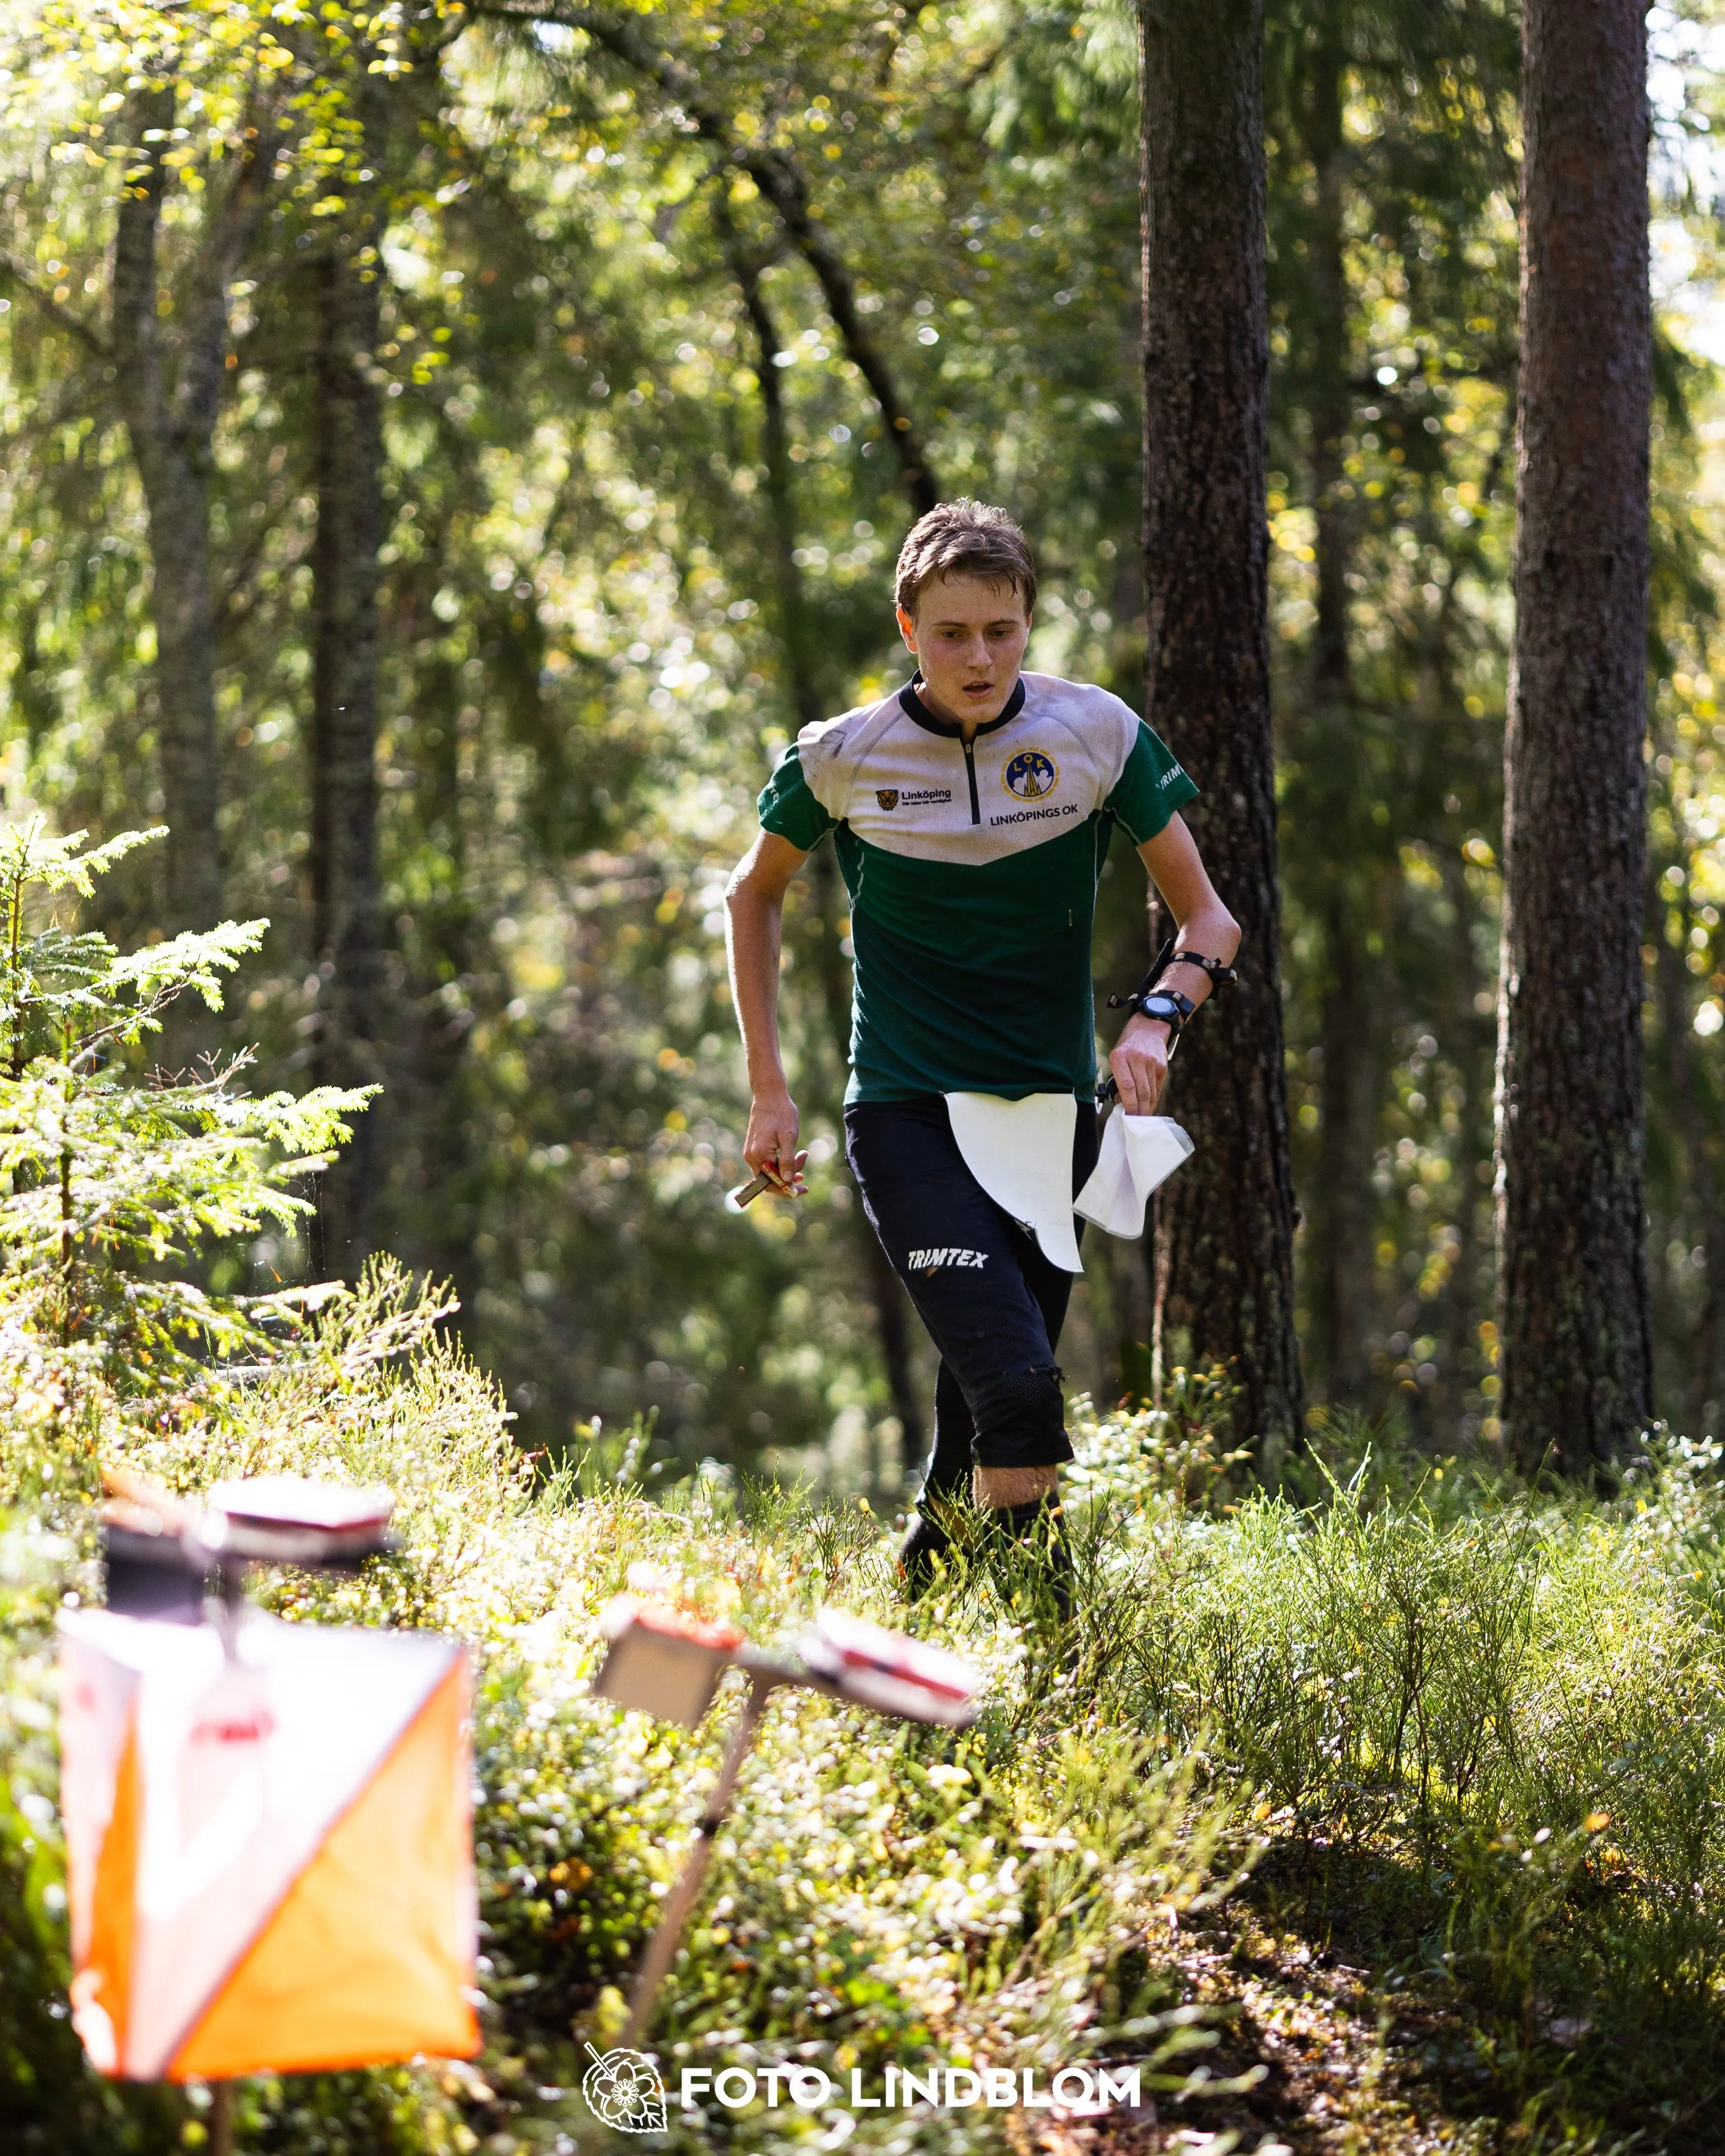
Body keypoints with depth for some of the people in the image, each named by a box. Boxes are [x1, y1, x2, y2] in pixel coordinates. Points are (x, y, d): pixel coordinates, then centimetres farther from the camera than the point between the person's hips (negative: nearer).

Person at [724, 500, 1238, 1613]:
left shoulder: (1097, 733, -4)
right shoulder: (845, 756, -5)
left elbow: (1207, 918, 3)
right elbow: (755, 893, 13)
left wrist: (1155, 1016, -18)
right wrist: (768, 1086, 8)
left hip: (1051, 1110, 3)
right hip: (907, 1112, -3)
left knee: (983, 1422, 8)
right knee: (1018, 1386, -21)